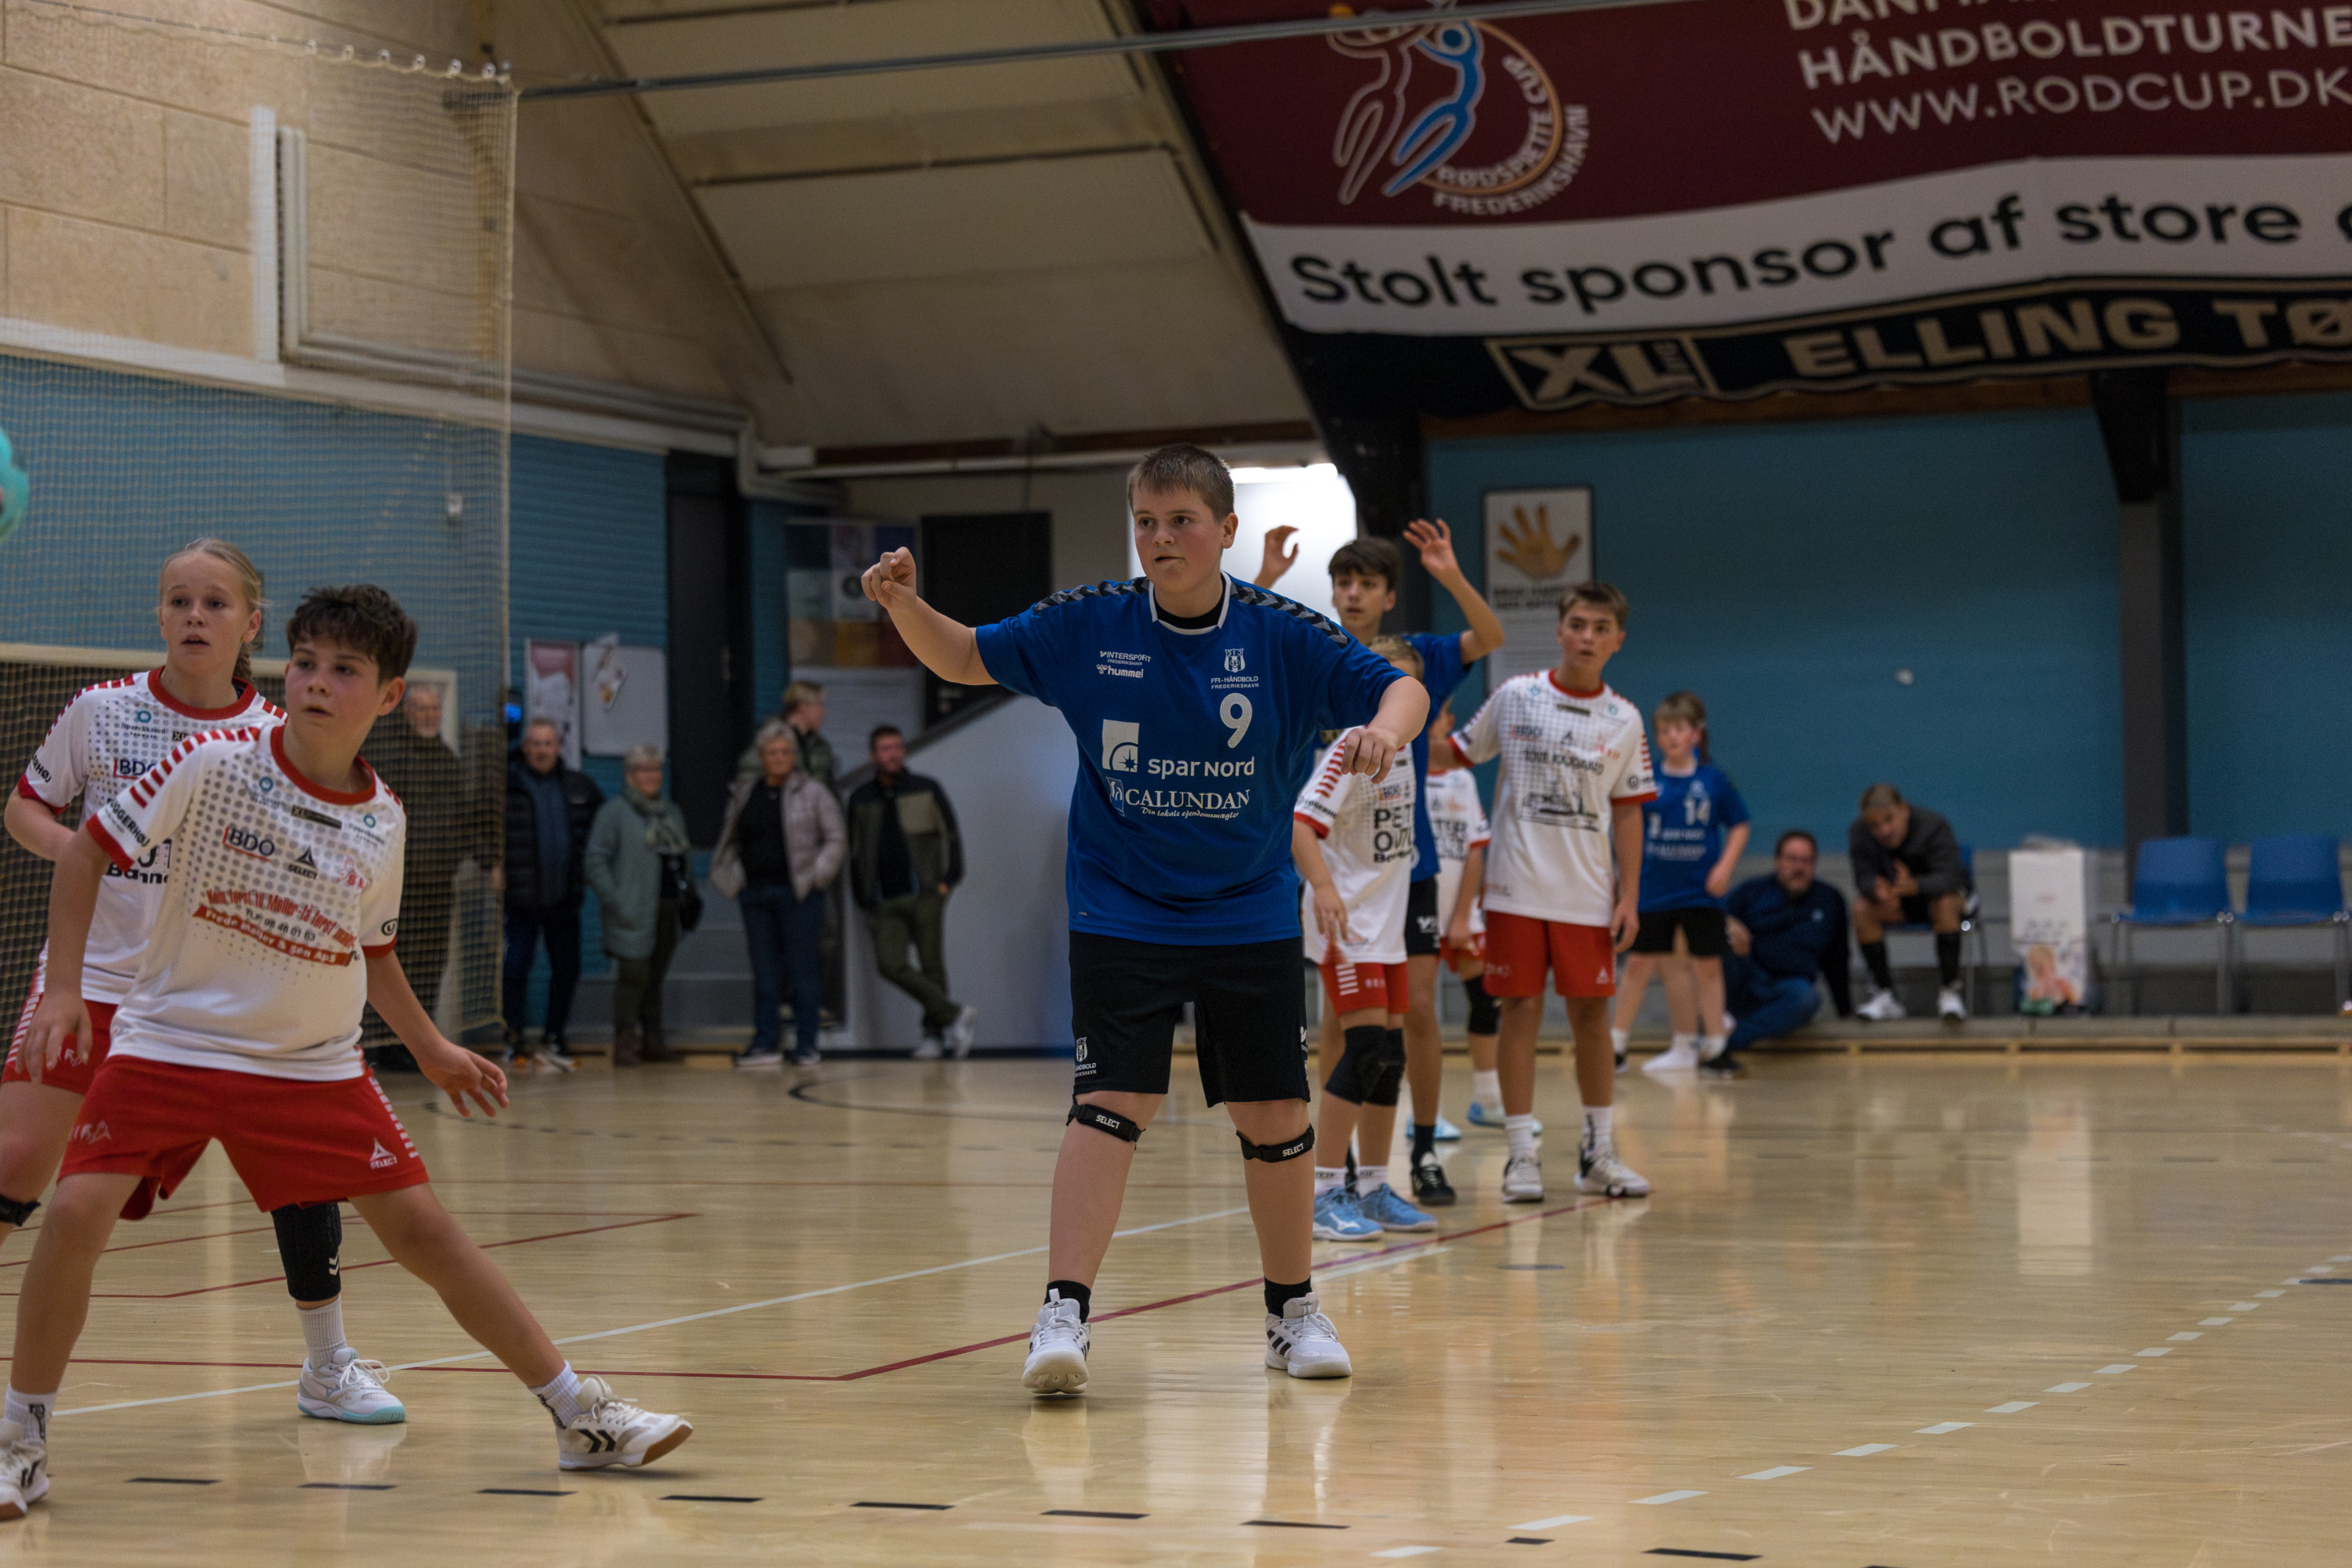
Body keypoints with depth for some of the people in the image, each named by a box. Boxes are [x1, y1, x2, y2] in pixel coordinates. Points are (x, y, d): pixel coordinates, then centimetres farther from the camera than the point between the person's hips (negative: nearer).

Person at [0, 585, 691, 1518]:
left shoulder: (383, 824, 0)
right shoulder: (214, 765, -12)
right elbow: (88, 850, -5)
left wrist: (431, 1050, 14)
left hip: (314, 1064, 2)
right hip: (168, 1042, -2)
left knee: (424, 1230, -1)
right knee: (77, 1212, -20)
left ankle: (580, 1416, 9)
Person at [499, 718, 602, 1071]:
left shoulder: (578, 786, 7)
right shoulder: (504, 784, -5)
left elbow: (603, 822, 21)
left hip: (565, 896, 4)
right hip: (522, 896, -4)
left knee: (567, 968, 7)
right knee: (517, 967, -4)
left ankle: (553, 1036, 21)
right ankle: (513, 1038, 8)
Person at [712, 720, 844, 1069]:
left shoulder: (812, 792, 0)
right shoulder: (744, 794, 11)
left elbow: (836, 838, 1)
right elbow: (730, 841, 20)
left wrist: (818, 874, -8)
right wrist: (731, 877, 9)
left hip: (799, 893, -4)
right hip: (756, 893, 4)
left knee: (805, 968, -2)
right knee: (765, 971, 6)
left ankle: (806, 1044, 3)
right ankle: (765, 1043, 9)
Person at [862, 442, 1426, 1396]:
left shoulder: (1282, 635, -7)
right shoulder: (1087, 626, -4)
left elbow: (1402, 688, -7)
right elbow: (967, 659, 6)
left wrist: (1384, 727, -31)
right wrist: (905, 605, -14)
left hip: (1251, 919, 1)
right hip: (1121, 916, -1)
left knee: (1274, 1117, 7)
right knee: (1109, 1103, -15)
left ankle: (1293, 1312, 25)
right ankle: (1063, 1314, -16)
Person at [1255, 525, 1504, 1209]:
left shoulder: (1416, 657, 2)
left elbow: (1490, 638, -13)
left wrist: (1452, 576, -30)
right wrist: (1266, 580, -29)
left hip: (1405, 863, 0)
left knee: (1418, 1010, -1)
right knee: (1340, 1014, 3)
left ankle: (1427, 1152, 9)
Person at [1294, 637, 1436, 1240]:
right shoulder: (1349, 752, -14)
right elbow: (1300, 823, -24)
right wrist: (1323, 887, -39)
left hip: (1387, 925, 9)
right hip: (1345, 925, -9)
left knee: (1390, 1055, 9)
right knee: (1367, 1048, -15)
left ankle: (1374, 1191, 18)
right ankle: (1322, 1194, -11)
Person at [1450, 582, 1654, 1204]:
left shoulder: (1624, 721, 4)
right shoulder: (1515, 697, 0)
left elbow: (1627, 812, 7)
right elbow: (1456, 754, 10)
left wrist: (1629, 895, 1)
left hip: (1588, 895, 2)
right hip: (1517, 888, -2)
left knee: (1591, 1014, 5)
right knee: (1521, 1011, -1)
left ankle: (1599, 1152, 16)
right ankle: (1522, 1155, 4)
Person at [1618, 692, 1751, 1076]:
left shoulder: (1713, 780, -2)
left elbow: (1739, 826, 6)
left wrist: (1726, 865, -6)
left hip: (1701, 890, 0)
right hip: (1654, 889, 0)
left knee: (1707, 965, 6)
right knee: (1639, 963, 2)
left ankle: (1714, 1046, 14)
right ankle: (1616, 1044, 10)